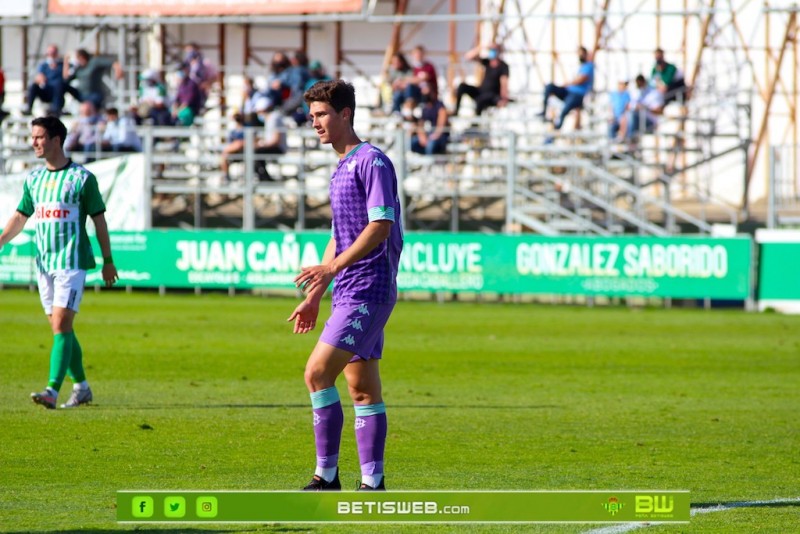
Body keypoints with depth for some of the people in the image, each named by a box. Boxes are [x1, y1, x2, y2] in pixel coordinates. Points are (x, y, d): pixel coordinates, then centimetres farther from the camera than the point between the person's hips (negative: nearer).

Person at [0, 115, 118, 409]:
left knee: (61, 325, -14)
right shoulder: (34, 178, 12)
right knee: (60, 328, 10)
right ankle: (81, 387, 22)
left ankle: (52, 390, -22)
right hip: (44, 262, 6)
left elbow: (99, 220, -1)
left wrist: (108, 260, 0)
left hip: (72, 262, -6)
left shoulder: (82, 177, -5)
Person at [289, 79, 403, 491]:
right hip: (349, 293, 10)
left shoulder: (372, 161, -10)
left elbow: (380, 225, -20)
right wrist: (315, 296, 24)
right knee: (363, 389, 8)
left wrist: (333, 267, -26)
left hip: (368, 291, -10)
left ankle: (326, 476, -12)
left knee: (317, 373, -15)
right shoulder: (342, 168, 19)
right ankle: (372, 482, 9)